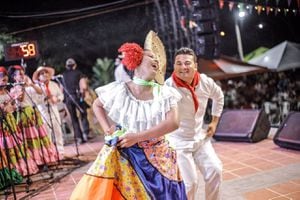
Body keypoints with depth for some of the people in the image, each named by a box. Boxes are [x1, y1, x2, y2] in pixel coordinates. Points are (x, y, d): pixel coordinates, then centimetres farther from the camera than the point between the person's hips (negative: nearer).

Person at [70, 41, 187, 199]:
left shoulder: (164, 93, -7)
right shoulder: (118, 90, -7)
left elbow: (173, 123, -19)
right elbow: (97, 105, 11)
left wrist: (137, 137, -23)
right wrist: (107, 128, -5)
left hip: (155, 158, 1)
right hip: (121, 155, 0)